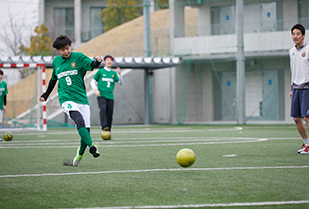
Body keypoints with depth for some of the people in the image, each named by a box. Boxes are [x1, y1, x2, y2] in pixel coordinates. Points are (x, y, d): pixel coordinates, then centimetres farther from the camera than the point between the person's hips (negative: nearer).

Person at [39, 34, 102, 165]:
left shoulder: (78, 57, 2)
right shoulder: (56, 61, 11)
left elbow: (91, 65, -16)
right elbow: (53, 79, 26)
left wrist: (97, 61, -39)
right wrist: (46, 95, 32)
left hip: (82, 99, 0)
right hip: (66, 99, 0)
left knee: (86, 129, 1)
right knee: (80, 122, -27)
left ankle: (80, 154, 26)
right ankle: (91, 146, -42)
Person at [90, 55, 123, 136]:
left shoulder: (114, 73, 15)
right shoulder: (100, 71, 7)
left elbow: (120, 83, 7)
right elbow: (93, 82, 10)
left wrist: (119, 74, -9)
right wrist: (95, 89, -7)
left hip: (110, 97, 3)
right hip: (101, 96, -3)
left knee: (110, 114, -1)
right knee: (103, 109, -28)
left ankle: (108, 132, 8)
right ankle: (104, 126, -36)